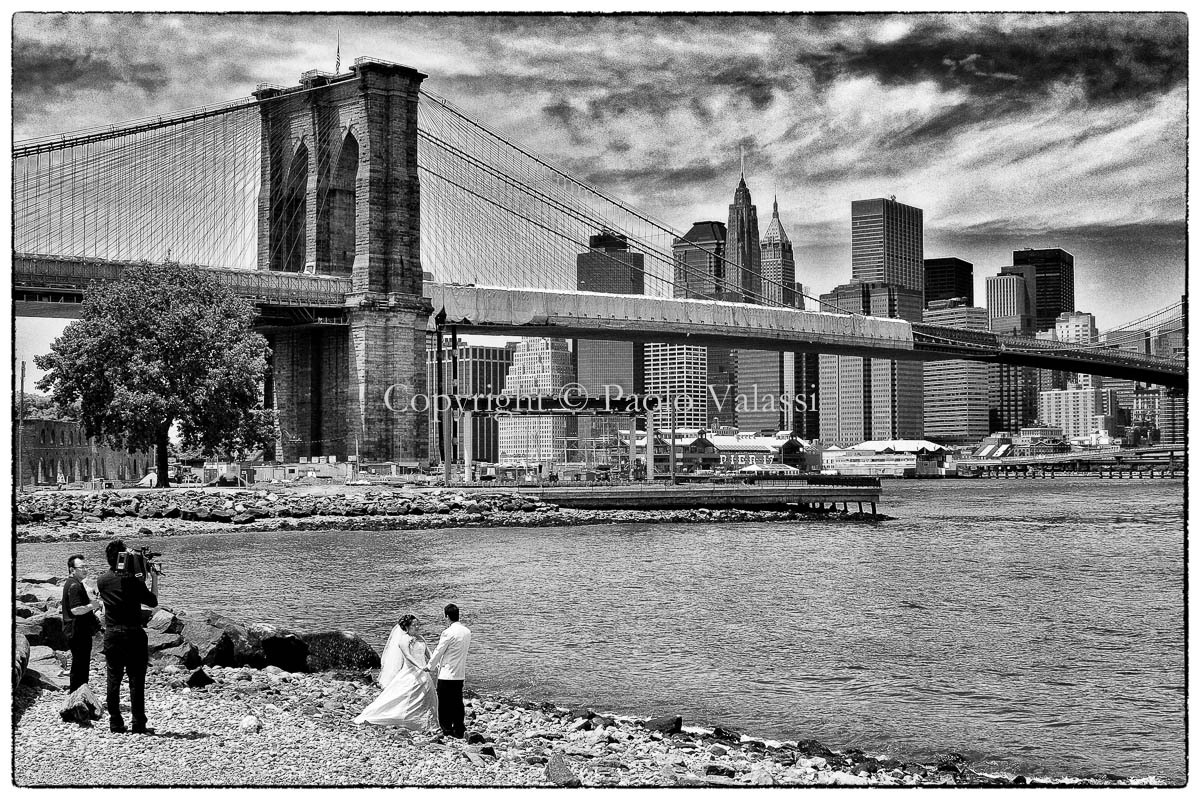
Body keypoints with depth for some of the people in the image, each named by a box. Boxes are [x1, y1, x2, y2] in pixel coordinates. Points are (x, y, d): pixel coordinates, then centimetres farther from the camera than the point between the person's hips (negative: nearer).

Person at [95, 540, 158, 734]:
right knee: (136, 680, 1)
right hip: (133, 634, -4)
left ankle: (116, 724, 10)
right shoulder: (133, 580, -10)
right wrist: (154, 579, 11)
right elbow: (153, 602, 0)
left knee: (113, 680, 9)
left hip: (111, 636, 4)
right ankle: (138, 724, 0)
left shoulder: (102, 581, 2)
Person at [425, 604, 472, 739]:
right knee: (457, 702, 11)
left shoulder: (448, 633, -17)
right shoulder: (467, 631, 6)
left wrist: (430, 667, 10)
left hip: (447, 674, -6)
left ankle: (447, 730, 6)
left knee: (445, 703, 4)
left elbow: (438, 652, -9)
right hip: (460, 674, 6)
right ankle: (459, 731, 13)